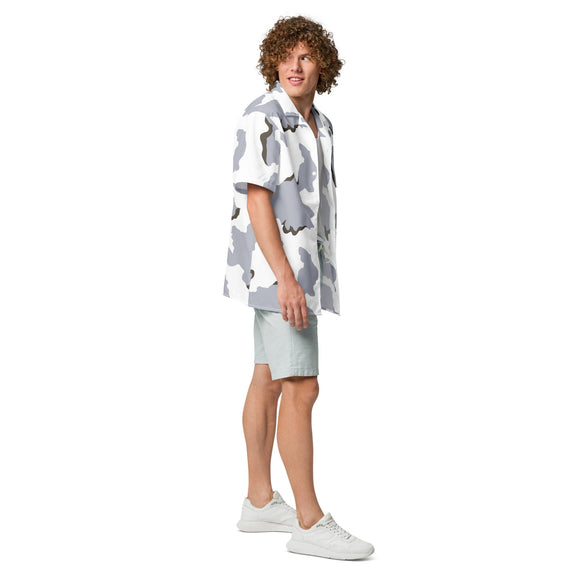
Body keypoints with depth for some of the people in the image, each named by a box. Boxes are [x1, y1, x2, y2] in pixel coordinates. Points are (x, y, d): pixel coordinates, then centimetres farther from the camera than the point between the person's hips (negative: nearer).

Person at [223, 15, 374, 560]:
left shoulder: (318, 125, 13)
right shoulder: (261, 118, -15)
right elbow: (257, 201, -20)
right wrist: (285, 279, -27)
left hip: (299, 268, 9)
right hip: (275, 268, -9)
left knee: (269, 381, 12)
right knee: (301, 390, -10)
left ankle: (260, 503, 20)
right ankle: (310, 524, -5)